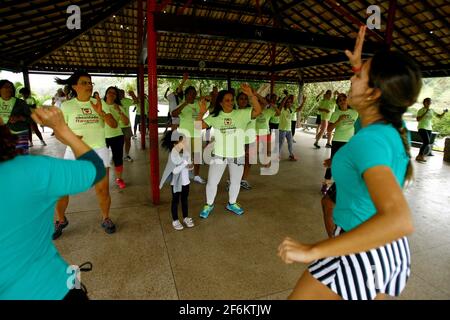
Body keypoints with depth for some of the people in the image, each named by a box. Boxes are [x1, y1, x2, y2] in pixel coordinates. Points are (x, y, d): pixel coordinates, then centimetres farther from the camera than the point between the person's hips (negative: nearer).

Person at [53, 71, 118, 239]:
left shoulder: (99, 103, 3)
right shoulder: (66, 106, 0)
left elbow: (114, 125, -6)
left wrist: (101, 112, -22)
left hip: (99, 151, 0)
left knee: (103, 190, -1)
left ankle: (106, 219, 23)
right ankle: (61, 220, 28)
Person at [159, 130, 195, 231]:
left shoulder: (186, 152, -5)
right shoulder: (173, 155, -23)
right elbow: (175, 171, -26)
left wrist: (190, 166, -18)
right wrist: (185, 164, -29)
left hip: (185, 181, 6)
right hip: (176, 182, -5)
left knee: (185, 199, 19)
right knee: (175, 201, 11)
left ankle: (186, 218, 37)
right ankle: (175, 220, 27)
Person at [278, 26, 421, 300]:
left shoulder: (370, 140, -28)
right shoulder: (396, 130, -3)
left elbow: (400, 220, -42)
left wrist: (312, 251, -41)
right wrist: (359, 66, 17)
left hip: (359, 252, -8)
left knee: (299, 295, 11)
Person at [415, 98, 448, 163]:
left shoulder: (432, 111, 12)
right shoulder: (421, 110, -4)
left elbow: (440, 116, 13)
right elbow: (418, 119, -15)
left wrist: (444, 112, -4)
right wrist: (425, 113, -18)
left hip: (429, 129, 6)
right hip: (422, 128, -6)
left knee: (426, 144, 1)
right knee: (427, 142, -19)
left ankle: (421, 157, 8)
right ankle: (419, 156, -10)